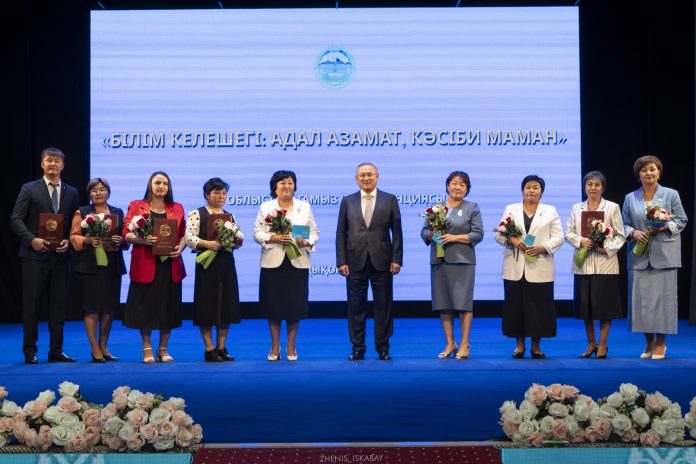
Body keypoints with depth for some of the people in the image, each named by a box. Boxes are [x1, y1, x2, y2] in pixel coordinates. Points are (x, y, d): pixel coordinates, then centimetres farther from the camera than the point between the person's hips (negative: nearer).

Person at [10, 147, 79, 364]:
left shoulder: (71, 192, 11)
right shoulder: (29, 189, 2)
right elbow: (16, 219, -3)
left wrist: (69, 241, -7)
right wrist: (32, 239, -15)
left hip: (60, 255, 3)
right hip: (34, 254, -3)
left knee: (58, 304, 6)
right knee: (31, 303, 0)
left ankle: (56, 350, 14)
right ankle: (30, 351, 8)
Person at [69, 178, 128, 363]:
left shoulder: (118, 212, 14)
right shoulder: (82, 213, 6)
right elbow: (74, 237, 0)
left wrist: (121, 240, -8)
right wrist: (87, 240, -18)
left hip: (112, 266, 3)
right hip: (89, 266, -3)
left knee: (109, 308, 5)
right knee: (92, 309, -5)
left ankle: (103, 347, 17)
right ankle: (95, 350, 1)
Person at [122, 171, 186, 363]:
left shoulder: (177, 209, 12)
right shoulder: (136, 206, 4)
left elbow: (183, 234, 13)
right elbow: (126, 233, 0)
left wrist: (180, 247, -7)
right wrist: (142, 240, -19)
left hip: (170, 265, 3)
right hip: (145, 265, -2)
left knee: (169, 306, 5)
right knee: (145, 306, 0)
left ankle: (163, 349, 18)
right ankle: (147, 349, 12)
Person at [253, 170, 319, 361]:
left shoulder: (305, 207, 9)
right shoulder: (265, 207, 6)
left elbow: (314, 232, 6)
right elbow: (257, 233, 2)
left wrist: (306, 242, -14)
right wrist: (273, 238, -16)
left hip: (297, 263, 1)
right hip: (273, 262, 0)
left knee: (295, 305, 2)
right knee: (273, 305, 2)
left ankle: (291, 346, 15)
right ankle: (275, 346, 15)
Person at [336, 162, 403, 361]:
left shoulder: (390, 200, 5)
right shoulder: (348, 201, 8)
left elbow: (396, 232, 2)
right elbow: (341, 234, 5)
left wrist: (396, 259, -6)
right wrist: (341, 261, -3)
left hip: (382, 261, -1)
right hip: (355, 261, 1)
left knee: (383, 306, 5)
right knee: (356, 306, 4)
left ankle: (383, 348, 14)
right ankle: (358, 348, 12)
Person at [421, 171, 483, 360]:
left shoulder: (472, 208, 5)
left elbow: (478, 234, -3)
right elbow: (424, 231, 13)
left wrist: (454, 237, -13)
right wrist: (431, 234, -9)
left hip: (462, 261, -3)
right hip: (439, 260, 3)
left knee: (463, 301, -6)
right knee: (443, 303, 4)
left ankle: (464, 344, 3)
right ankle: (450, 343, 13)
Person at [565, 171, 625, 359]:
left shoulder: (612, 207, 3)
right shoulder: (577, 208, 10)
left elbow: (620, 235, 1)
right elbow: (568, 233, 7)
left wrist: (608, 248, -15)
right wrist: (580, 241, -12)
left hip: (605, 263, -3)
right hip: (583, 263, 3)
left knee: (604, 305, 0)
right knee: (585, 305, 6)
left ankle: (602, 344, 11)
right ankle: (591, 343, 19)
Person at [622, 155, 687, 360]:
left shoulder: (671, 195, 3)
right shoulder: (630, 198, 9)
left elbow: (682, 220, 4)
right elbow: (624, 224, 11)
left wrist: (665, 227, -13)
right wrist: (633, 232, -9)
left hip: (664, 254, -2)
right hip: (639, 255, 2)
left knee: (663, 295, -3)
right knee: (641, 297, 1)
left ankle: (661, 343, 8)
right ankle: (649, 341, 15)